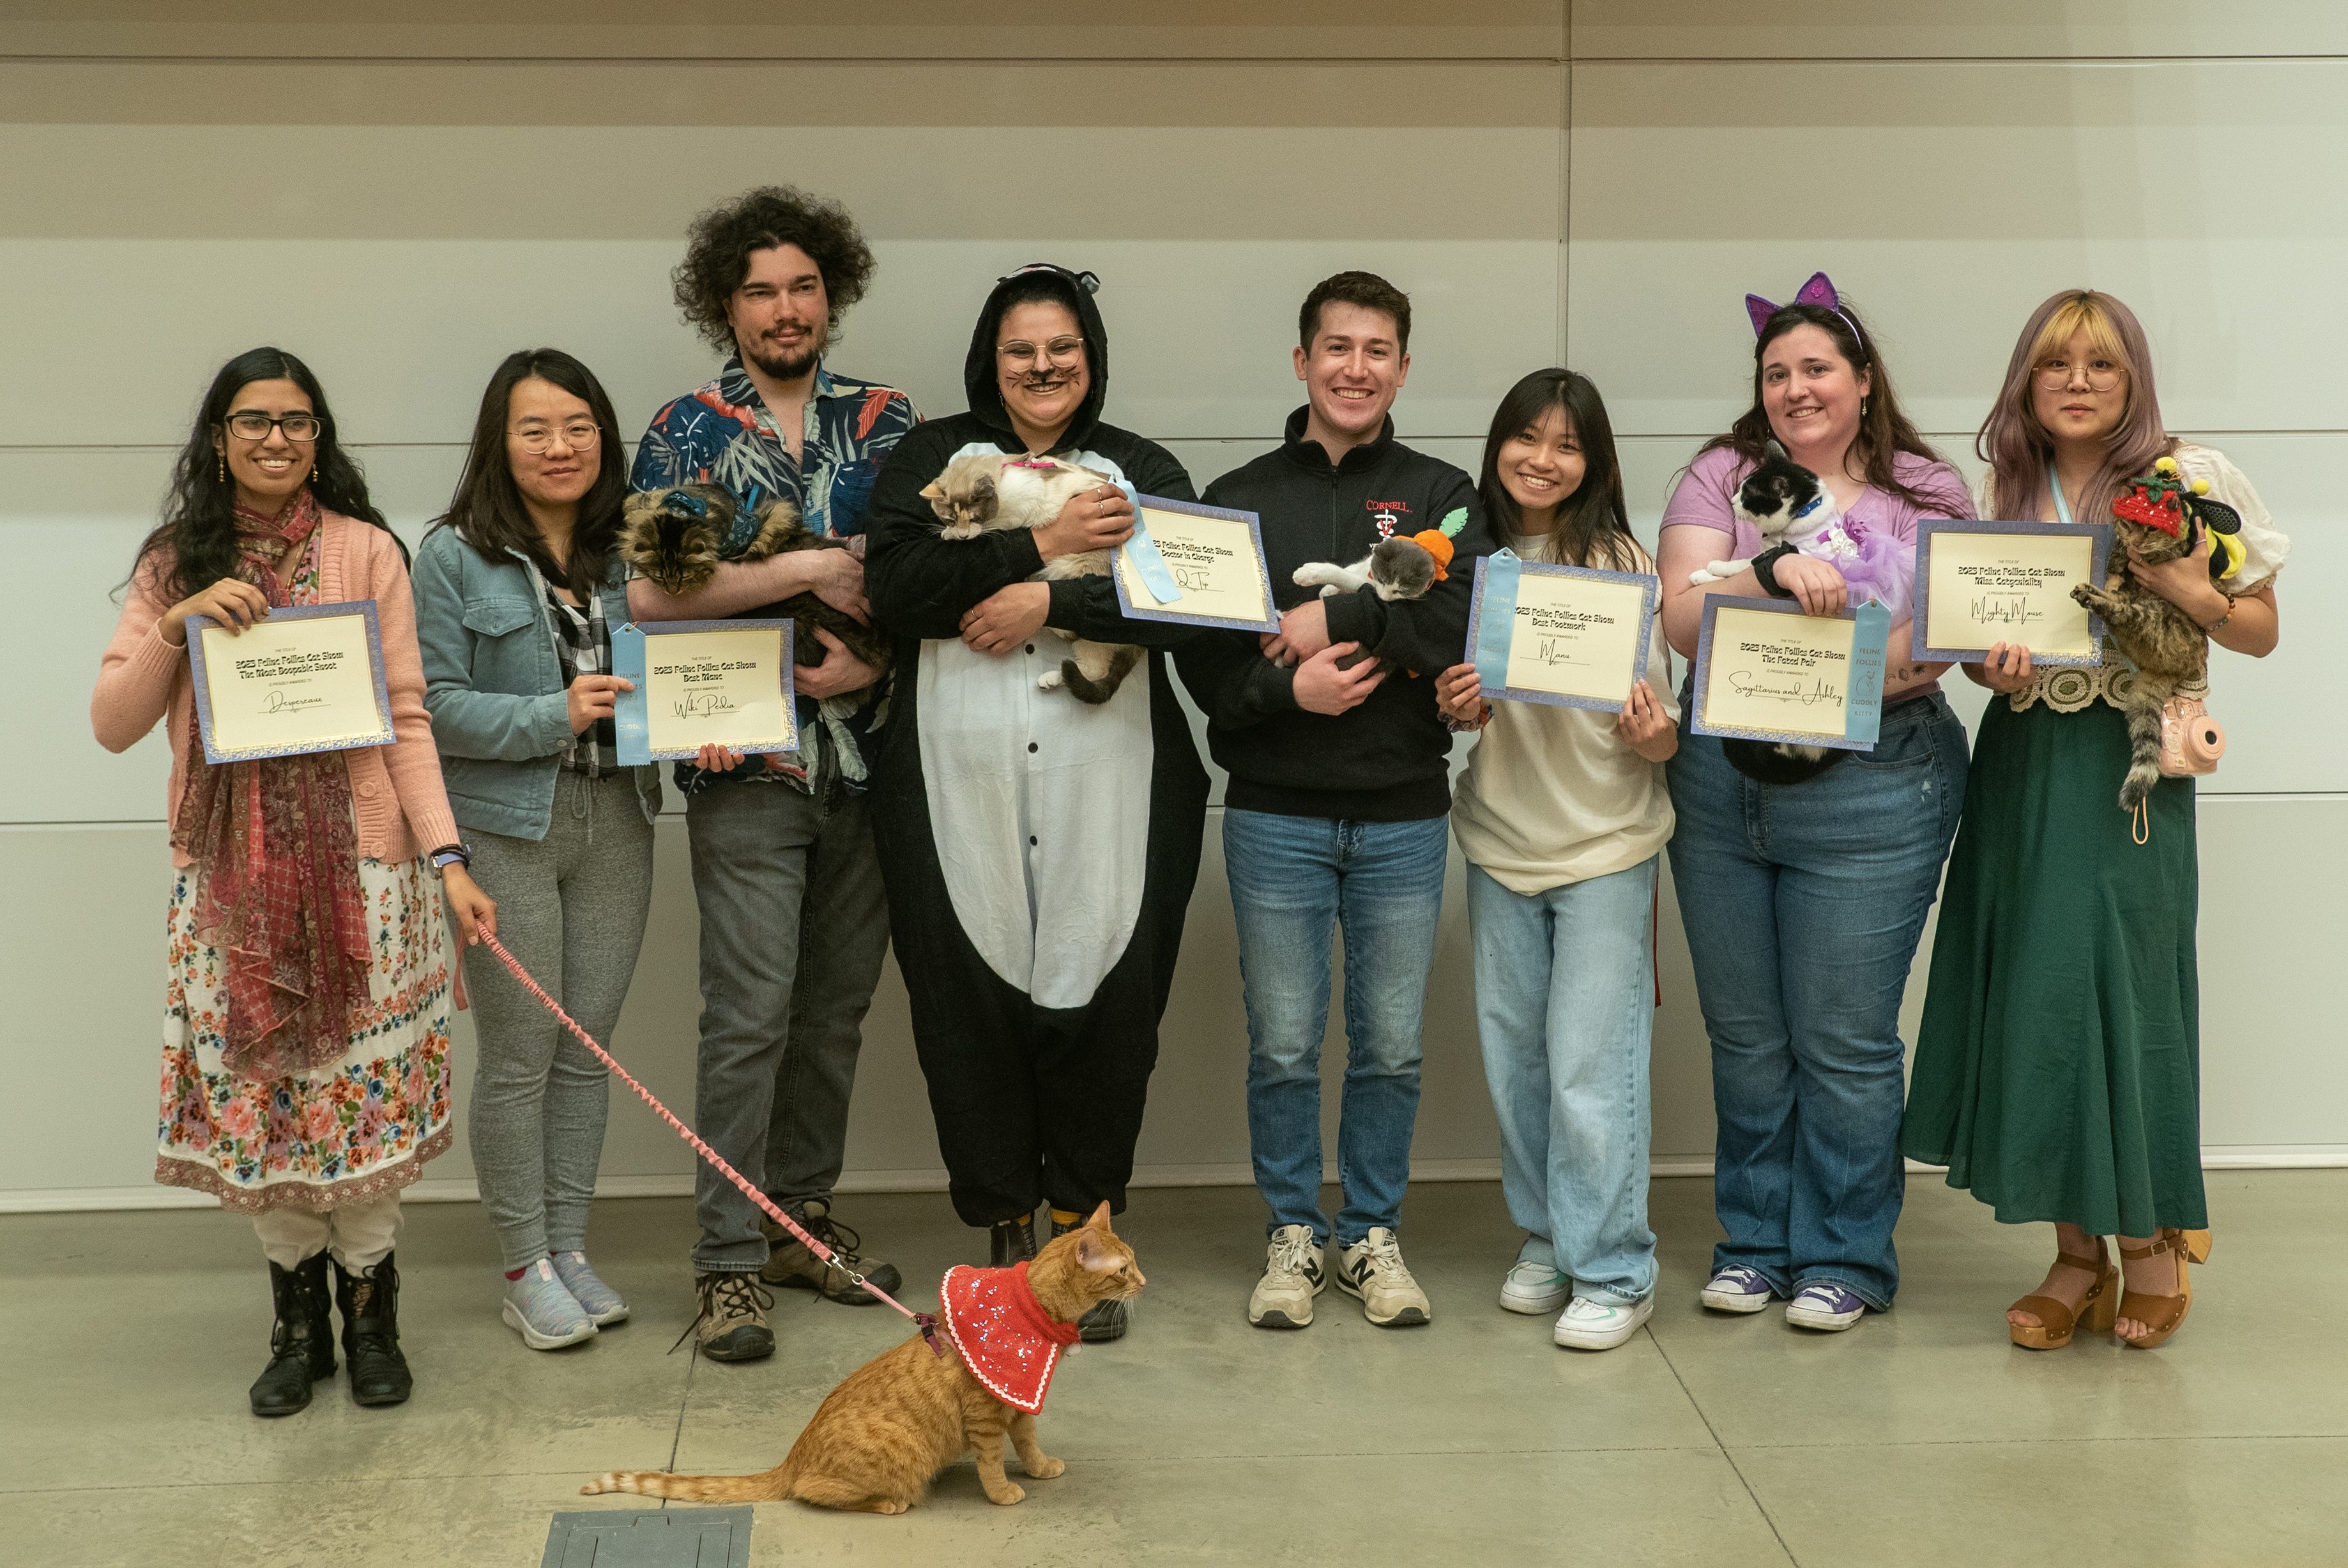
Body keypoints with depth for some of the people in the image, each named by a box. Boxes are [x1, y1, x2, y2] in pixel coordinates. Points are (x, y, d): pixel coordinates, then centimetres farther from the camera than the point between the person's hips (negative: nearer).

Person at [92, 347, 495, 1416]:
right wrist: (175, 624, -13)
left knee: (360, 1090, 1)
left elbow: (406, 719, -1)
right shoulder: (176, 566, 6)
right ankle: (297, 1321, 21)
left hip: (357, 864, -2)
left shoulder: (367, 553, 0)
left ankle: (369, 1315, 18)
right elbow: (113, 726, 2)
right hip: (229, 873, 2)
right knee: (256, 1093, 5)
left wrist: (446, 857, -8)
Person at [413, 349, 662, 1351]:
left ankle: (569, 1245, 22)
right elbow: (432, 706, -9)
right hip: (505, 829, -4)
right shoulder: (457, 557, -4)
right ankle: (526, 1269, 12)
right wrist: (554, 715, -18)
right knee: (519, 1054, 0)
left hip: (615, 826, 4)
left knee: (589, 1046, 9)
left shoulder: (627, 551, 10)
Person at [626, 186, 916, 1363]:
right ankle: (731, 1262, 2)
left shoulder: (887, 423, 10)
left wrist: (870, 659, -11)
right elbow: (649, 590, -12)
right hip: (749, 768, -3)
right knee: (751, 1014, -6)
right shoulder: (686, 432, 2)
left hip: (866, 757, 4)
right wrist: (810, 570, -12)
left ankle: (802, 1217, 25)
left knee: (836, 1007, 11)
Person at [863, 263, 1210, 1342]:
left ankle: (1082, 1233, 17)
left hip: (1106, 797, 0)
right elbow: (897, 583, -7)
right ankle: (1006, 1232, 19)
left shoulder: (1144, 472, 12)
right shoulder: (931, 458, 11)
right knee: (971, 1011, 3)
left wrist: (1053, 603, -13)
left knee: (1103, 1006, 1)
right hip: (959, 792, 0)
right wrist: (1043, 544, -8)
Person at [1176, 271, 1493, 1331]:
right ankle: (1293, 1235, 20)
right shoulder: (1239, 499, 7)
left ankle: (1374, 1235, 22)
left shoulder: (1440, 496, 6)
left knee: (1391, 1046, 7)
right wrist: (1286, 691, -18)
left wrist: (1338, 619, -16)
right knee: (1283, 1045, 5)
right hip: (1276, 815, 0)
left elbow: (1469, 621, -12)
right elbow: (1200, 656, -1)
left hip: (1404, 816, 0)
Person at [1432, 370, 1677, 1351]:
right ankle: (1546, 1240, 28)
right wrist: (1453, 710, -7)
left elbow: (1661, 730, -5)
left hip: (1605, 842, -4)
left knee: (1590, 1063, -6)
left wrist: (1654, 736, -27)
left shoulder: (1620, 563, -7)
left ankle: (1613, 1272, 5)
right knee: (1513, 1054, 12)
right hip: (1500, 840, 5)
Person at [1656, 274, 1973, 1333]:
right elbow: (1682, 620, -8)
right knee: (1745, 1035, 11)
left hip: (1873, 789, -2)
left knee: (1844, 1041, 2)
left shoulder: (1928, 493, 4)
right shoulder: (1720, 479, 5)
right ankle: (1755, 1242, 27)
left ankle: (1845, 1258, 17)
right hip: (1722, 780, 2)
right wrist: (1775, 570, -25)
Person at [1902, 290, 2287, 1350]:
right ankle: (2077, 1254, 12)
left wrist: (2194, 595, -17)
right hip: (2022, 762, 4)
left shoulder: (2192, 479, -1)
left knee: (2127, 985, -4)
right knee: (2031, 995, 2)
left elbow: (2262, 632, 3)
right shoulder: (2002, 491, 9)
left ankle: (2151, 1236, 15)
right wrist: (1994, 669, -9)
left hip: (2130, 766, -3)